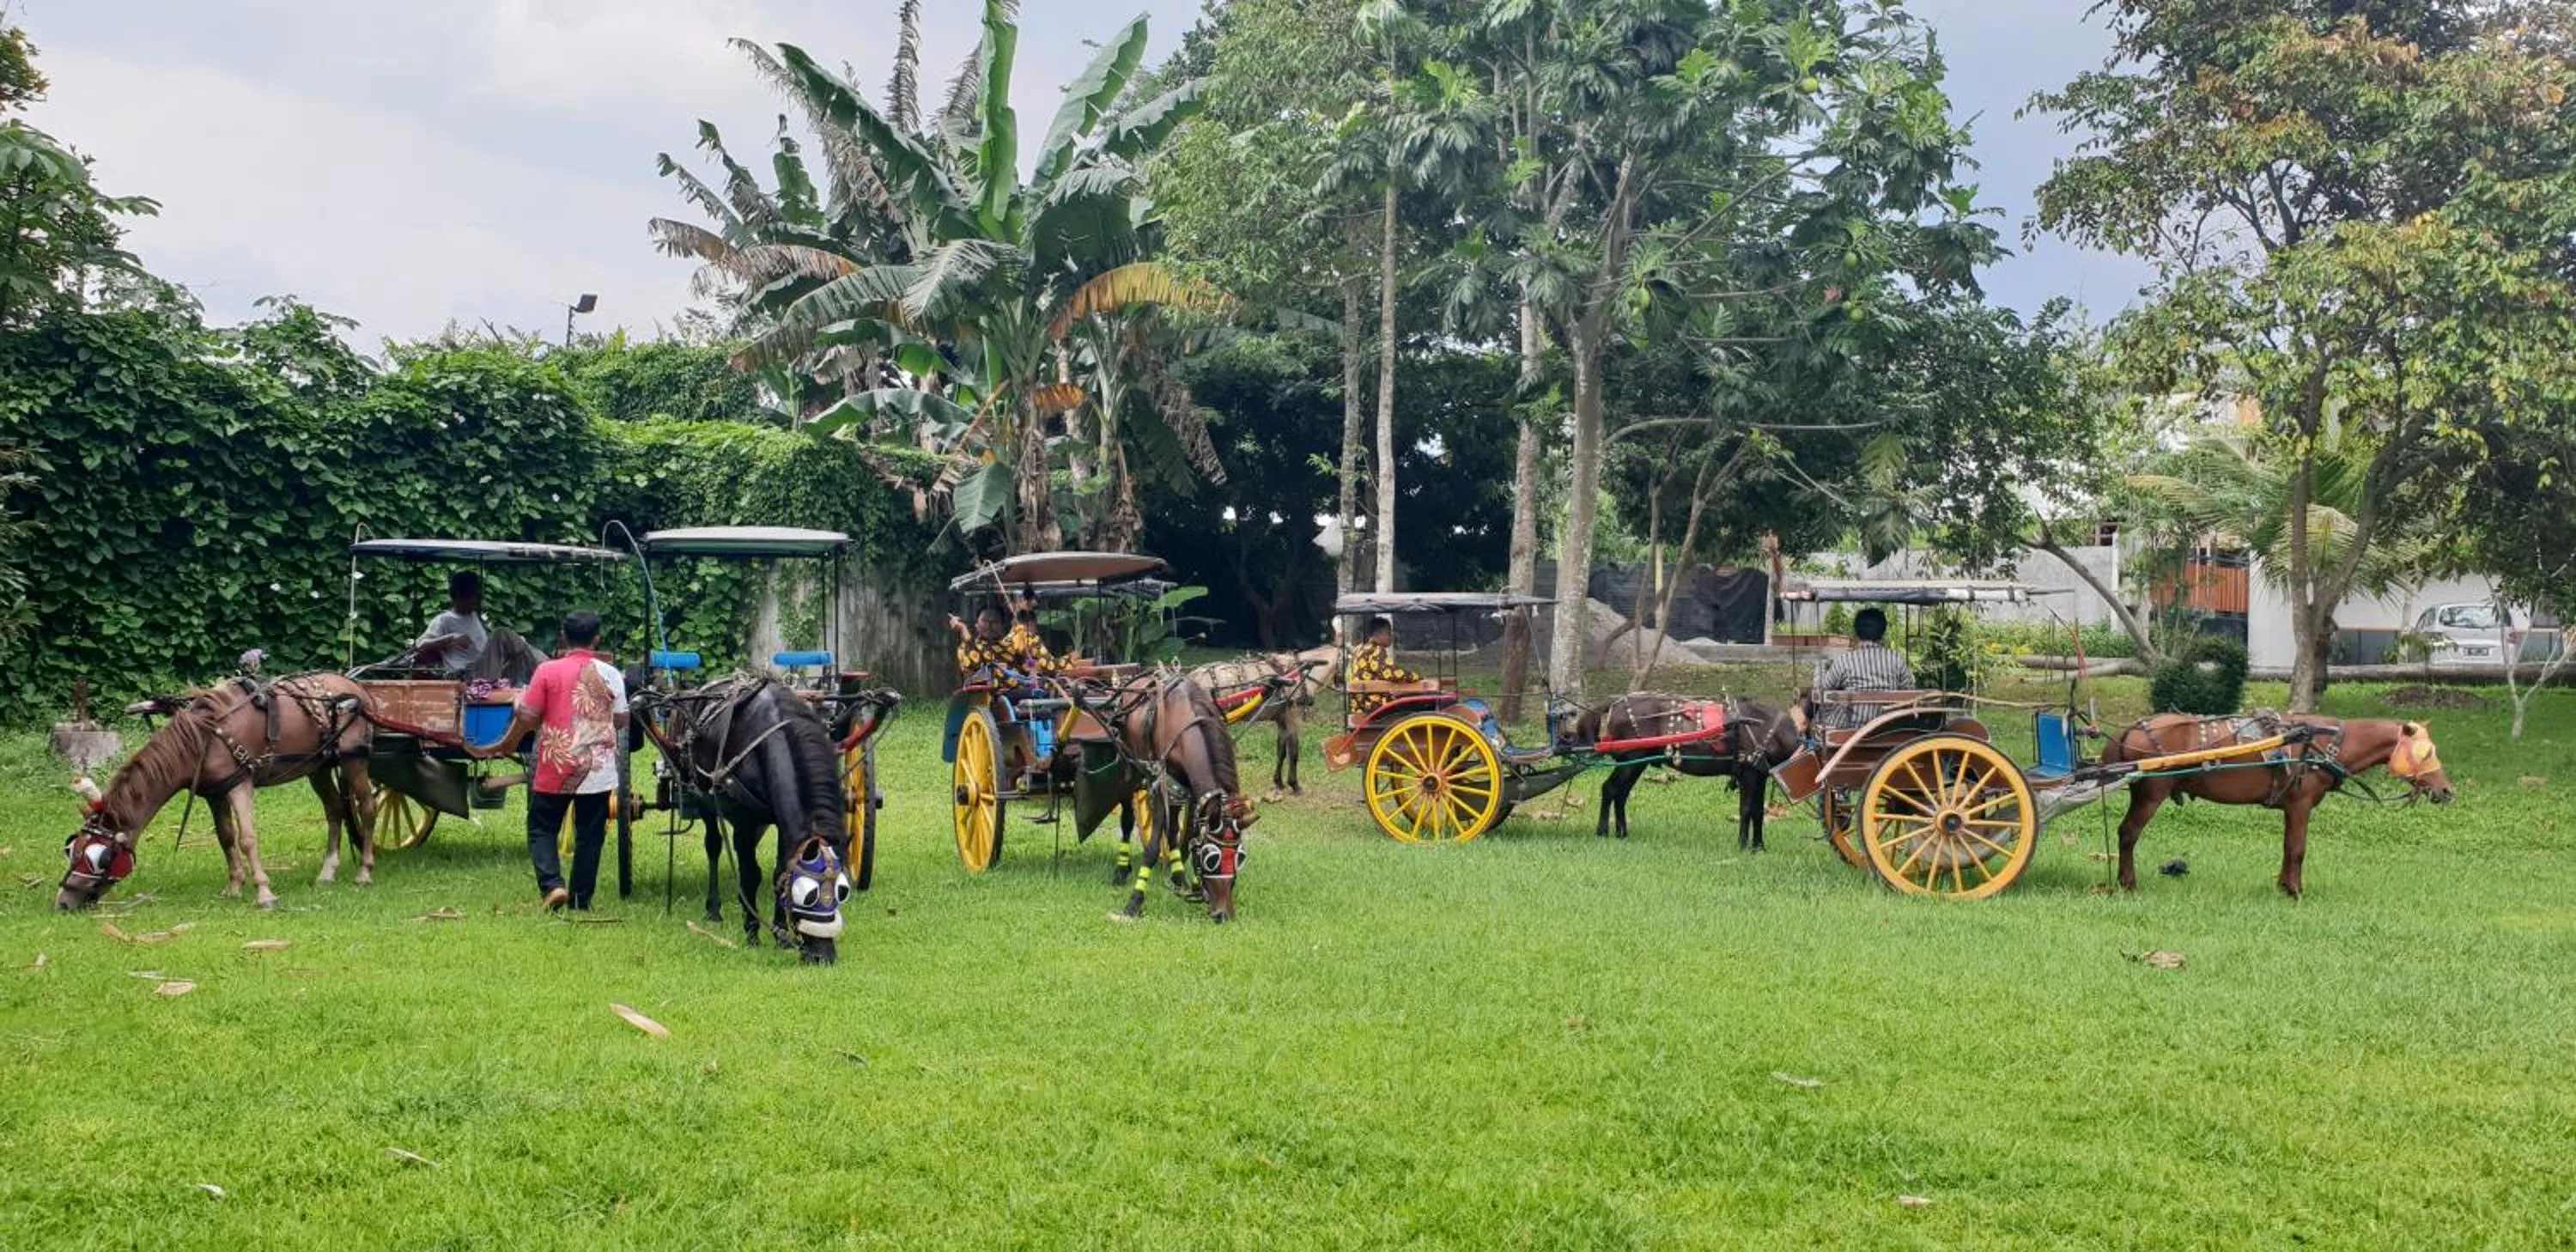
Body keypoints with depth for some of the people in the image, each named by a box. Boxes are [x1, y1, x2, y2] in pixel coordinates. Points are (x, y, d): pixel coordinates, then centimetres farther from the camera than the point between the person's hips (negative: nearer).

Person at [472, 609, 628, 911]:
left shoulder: (548, 671, -8)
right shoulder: (611, 675, -2)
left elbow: (526, 718, -6)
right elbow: (620, 721, 5)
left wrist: (505, 747, 10)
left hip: (555, 768, -2)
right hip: (598, 770, 2)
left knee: (541, 829, 11)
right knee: (589, 835, 11)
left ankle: (552, 885, -8)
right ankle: (581, 899, 13)